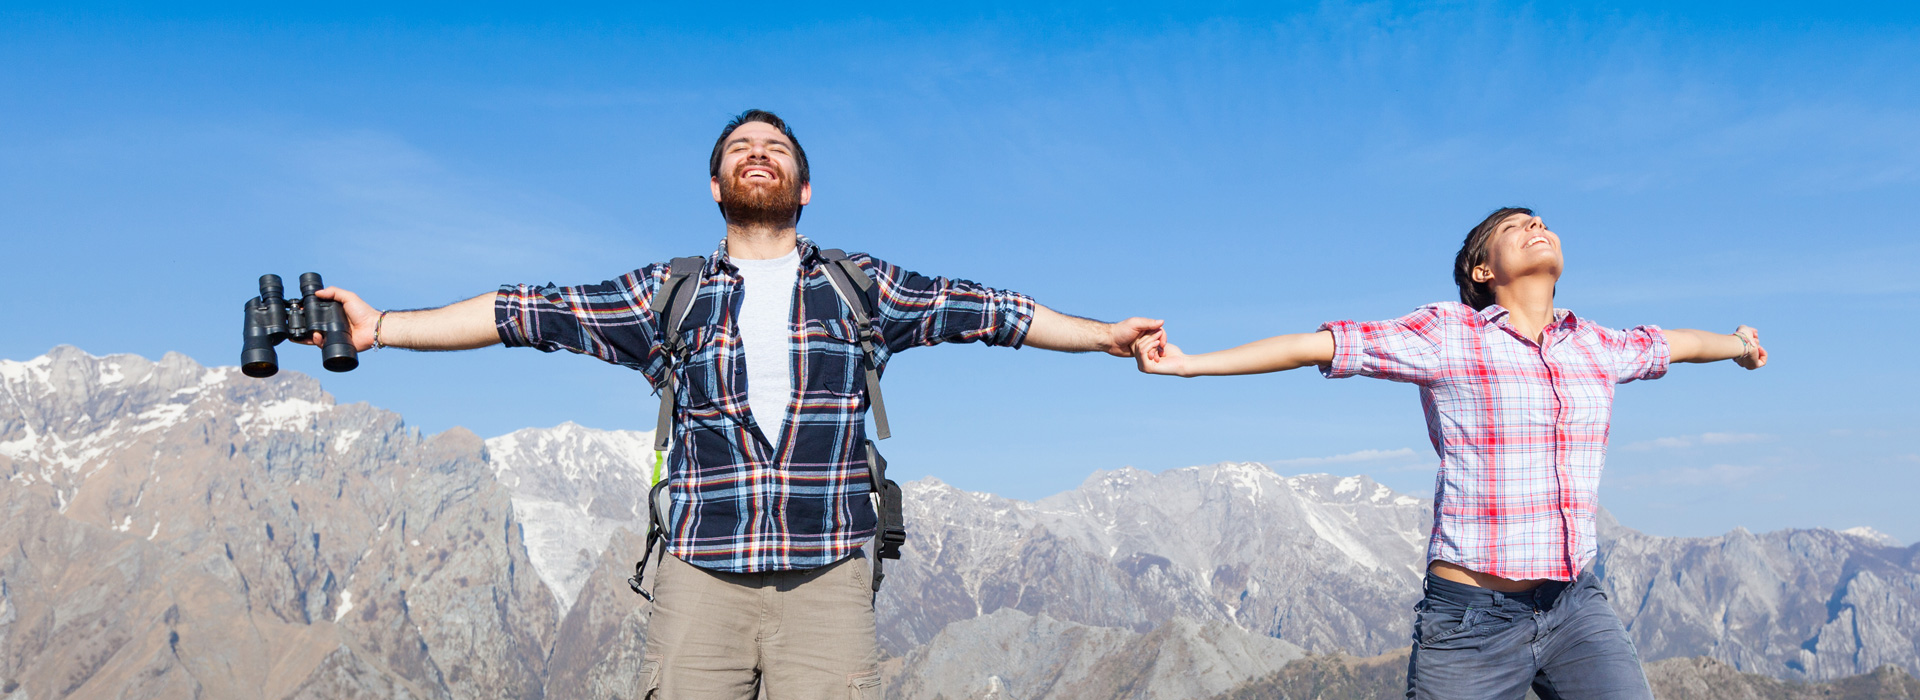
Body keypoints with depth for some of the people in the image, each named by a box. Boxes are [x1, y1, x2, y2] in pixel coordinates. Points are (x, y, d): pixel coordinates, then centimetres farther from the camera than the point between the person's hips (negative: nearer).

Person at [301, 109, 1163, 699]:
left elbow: (980, 308, 15)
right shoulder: (669, 293, 13)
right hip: (701, 576, 0)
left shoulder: (860, 284, 15)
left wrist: (1104, 334, 15)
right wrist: (380, 326, 5)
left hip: (826, 577, 0)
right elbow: (527, 311, 9)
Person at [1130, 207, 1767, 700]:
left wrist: (1737, 344, 54)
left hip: (1576, 609, 5)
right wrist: (1187, 363, -5)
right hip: (1471, 618, -4)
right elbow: (1319, 344, -5)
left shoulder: (1596, 347, 12)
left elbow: (1670, 343, 33)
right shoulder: (1446, 334, -3)